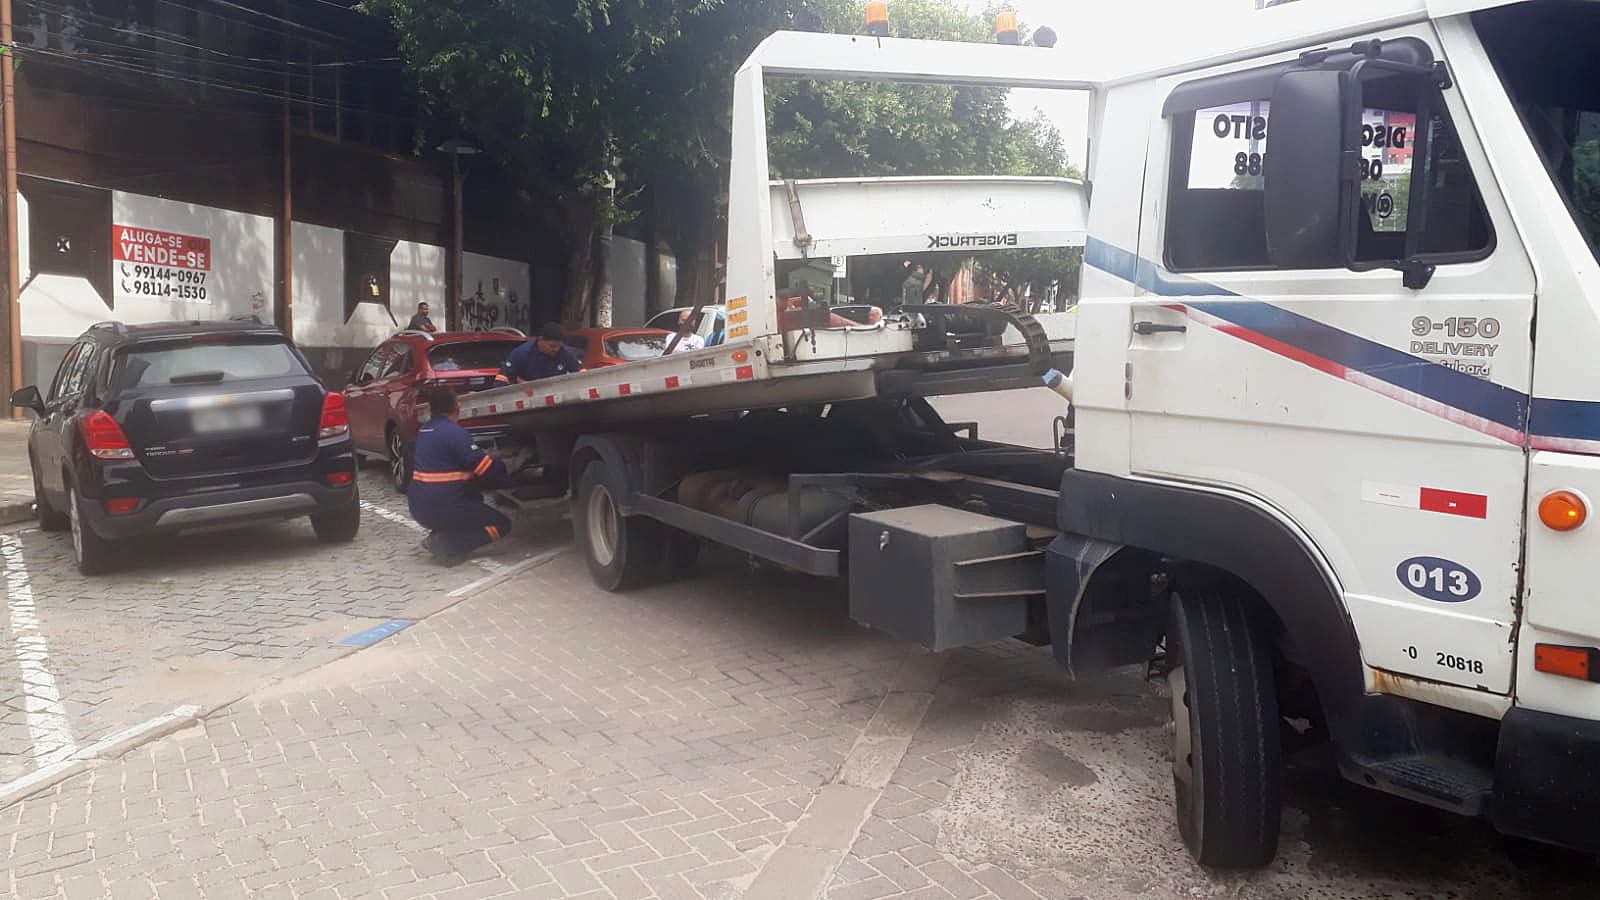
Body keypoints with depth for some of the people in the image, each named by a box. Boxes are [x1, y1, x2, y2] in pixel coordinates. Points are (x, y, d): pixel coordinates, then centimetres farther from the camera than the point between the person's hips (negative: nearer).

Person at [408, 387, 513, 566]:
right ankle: (446, 544, -11)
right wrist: (503, 467, 8)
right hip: (442, 509, -9)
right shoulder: (453, 432, -14)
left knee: (474, 498, 31)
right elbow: (489, 469, -15)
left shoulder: (424, 431, 13)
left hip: (418, 508, 9)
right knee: (502, 525, 3)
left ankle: (440, 535, 10)